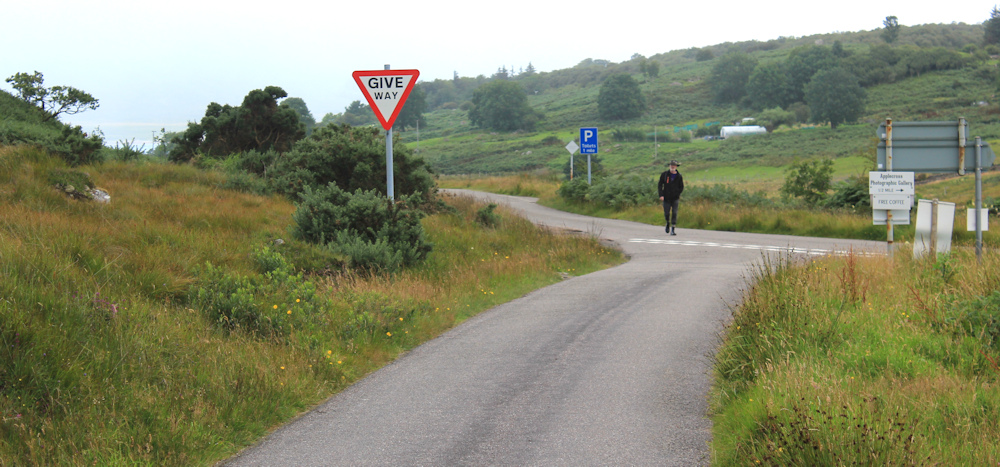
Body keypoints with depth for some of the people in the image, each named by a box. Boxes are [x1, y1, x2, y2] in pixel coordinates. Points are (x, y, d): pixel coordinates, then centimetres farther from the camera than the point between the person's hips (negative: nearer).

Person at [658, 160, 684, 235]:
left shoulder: (679, 176, 2)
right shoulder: (664, 175, 3)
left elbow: (681, 187, 10)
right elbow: (659, 185, 3)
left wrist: (677, 194, -3)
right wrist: (661, 195, -8)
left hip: (675, 198, -1)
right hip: (666, 198, 1)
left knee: (674, 213, -9)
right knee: (666, 214, 2)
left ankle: (673, 229, -7)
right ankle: (668, 223, 33)